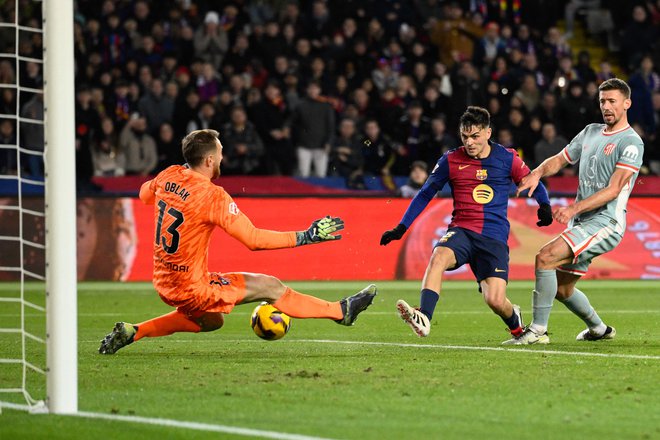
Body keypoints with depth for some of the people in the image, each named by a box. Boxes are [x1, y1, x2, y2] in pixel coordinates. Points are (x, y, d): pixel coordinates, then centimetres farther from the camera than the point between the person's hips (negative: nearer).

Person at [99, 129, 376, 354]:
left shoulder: (167, 177, -2)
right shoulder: (212, 195, -22)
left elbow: (144, 194, 22)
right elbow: (254, 239, -22)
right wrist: (305, 237, -18)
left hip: (163, 282, 8)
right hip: (192, 287, -8)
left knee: (211, 322, 33)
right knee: (271, 287, 0)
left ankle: (132, 332, 22)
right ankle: (342, 312, 11)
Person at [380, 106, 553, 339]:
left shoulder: (507, 158, 2)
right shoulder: (450, 160, 4)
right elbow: (425, 194, 13)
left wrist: (544, 206, -4)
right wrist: (401, 228, 8)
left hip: (494, 236, -1)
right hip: (461, 231, 1)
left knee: (495, 301, -13)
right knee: (439, 256, -35)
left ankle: (515, 322, 24)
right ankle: (423, 318, -46)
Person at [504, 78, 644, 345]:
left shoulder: (631, 142, -9)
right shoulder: (591, 132, 16)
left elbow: (613, 189, -17)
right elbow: (560, 160, 21)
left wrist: (574, 208, -26)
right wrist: (537, 173, -2)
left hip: (605, 223, -8)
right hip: (580, 223, 8)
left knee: (545, 257, -24)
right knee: (562, 289, 14)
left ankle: (538, 330, -19)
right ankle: (599, 329, 38)